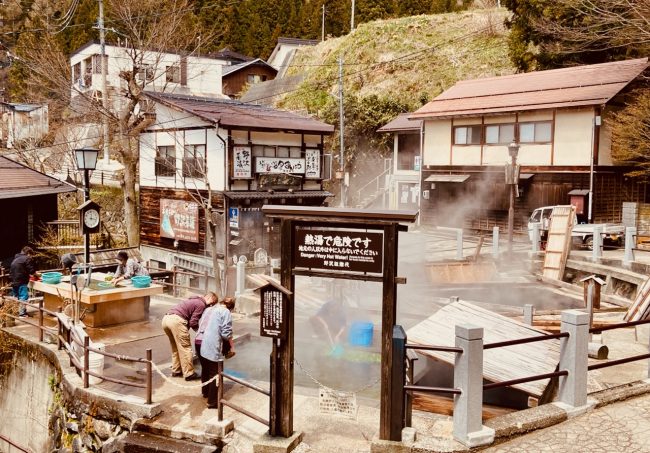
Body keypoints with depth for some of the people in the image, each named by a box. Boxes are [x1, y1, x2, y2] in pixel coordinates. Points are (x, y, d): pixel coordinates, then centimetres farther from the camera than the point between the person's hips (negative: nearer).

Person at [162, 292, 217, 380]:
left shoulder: (194, 300, 28)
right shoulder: (201, 304, -1)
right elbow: (193, 323, -7)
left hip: (166, 319, 10)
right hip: (176, 320, -10)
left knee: (176, 347, 22)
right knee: (185, 348, -1)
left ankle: (176, 370, 29)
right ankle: (189, 374, 3)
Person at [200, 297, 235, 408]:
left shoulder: (214, 309, 14)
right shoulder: (226, 312, -8)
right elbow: (226, 332, -15)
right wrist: (232, 346, -4)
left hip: (205, 346, 8)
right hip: (214, 348, -8)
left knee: (207, 370, 25)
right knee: (215, 374, 0)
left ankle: (207, 392, 42)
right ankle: (212, 402, 5)